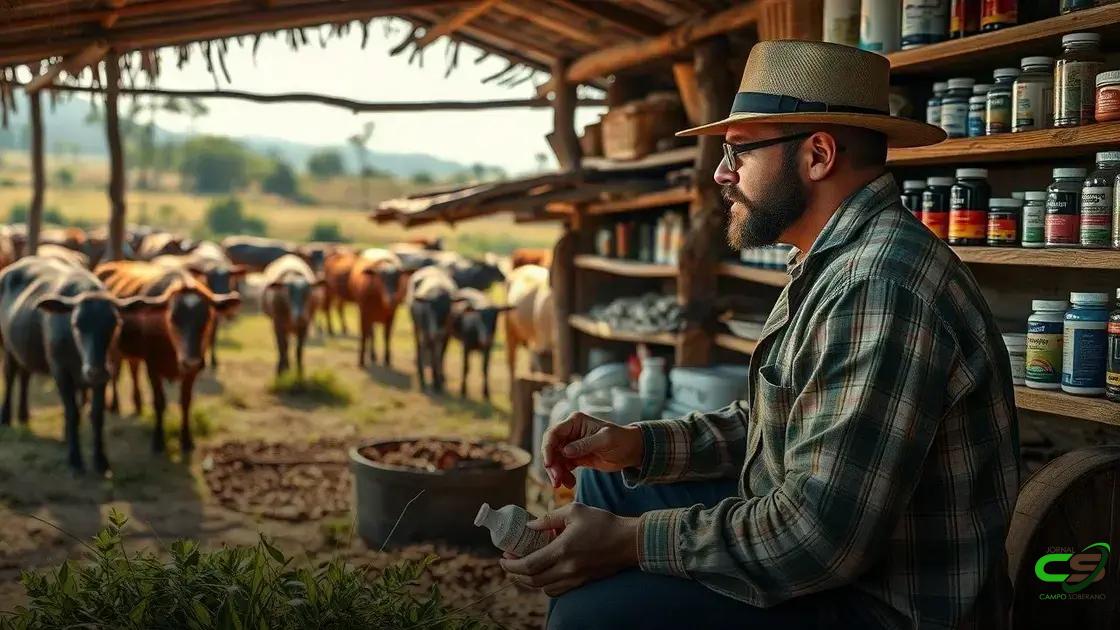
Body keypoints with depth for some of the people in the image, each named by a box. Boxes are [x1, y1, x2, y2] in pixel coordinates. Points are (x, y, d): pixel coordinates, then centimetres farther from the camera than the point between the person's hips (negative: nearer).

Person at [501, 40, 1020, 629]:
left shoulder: (878, 288, -27)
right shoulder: (831, 262, 8)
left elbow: (821, 536, -30)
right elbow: (771, 424, 15)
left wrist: (629, 541, -22)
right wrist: (638, 444, 1)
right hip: (818, 533, 10)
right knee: (603, 485, 15)